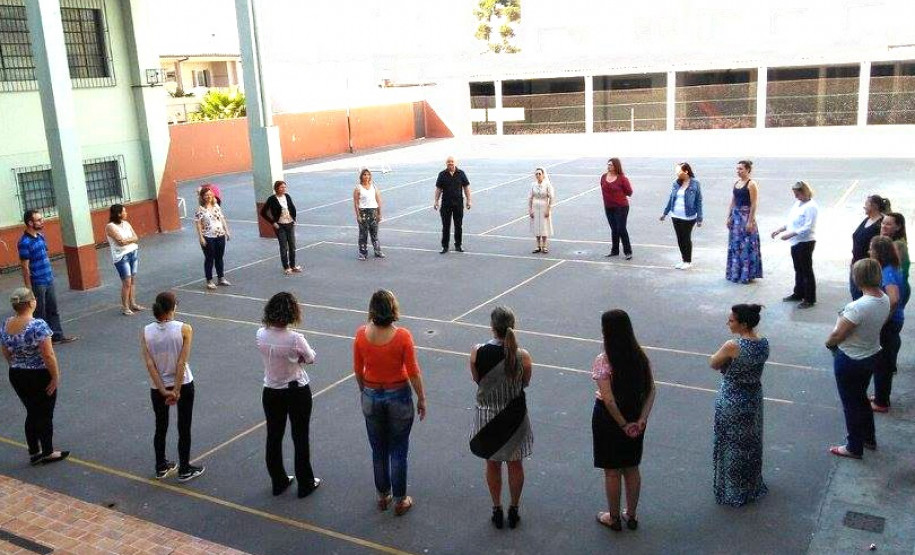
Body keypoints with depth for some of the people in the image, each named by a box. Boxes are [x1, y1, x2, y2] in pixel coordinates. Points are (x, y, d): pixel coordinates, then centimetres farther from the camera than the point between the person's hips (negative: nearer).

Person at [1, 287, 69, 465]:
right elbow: (48, 355, -22)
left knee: (32, 413, 19)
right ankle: (47, 453, 20)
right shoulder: (38, 325, -23)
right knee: (45, 415, 9)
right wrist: (56, 376, -13)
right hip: (40, 377, -6)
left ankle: (34, 453, 27)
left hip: (16, 376, 6)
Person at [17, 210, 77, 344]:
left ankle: (57, 335, 26)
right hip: (37, 284, -8)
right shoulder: (25, 242, -19)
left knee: (53, 310, 16)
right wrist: (29, 289, -15)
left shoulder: (41, 236, 5)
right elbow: (25, 267, -17)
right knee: (40, 313, 5)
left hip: (49, 280, 8)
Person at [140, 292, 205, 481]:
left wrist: (164, 391, -11)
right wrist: (176, 391, -13)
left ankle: (161, 468, 34)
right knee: (184, 429, 13)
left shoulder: (145, 332, -9)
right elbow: (181, 363, -18)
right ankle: (184, 470, 23)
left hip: (157, 387, 3)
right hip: (183, 384, -2)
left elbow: (149, 364, -12)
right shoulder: (184, 329, -18)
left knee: (161, 427, 20)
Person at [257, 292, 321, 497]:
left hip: (271, 393, 4)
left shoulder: (261, 335, -13)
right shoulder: (295, 339, -26)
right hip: (297, 392, -3)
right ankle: (305, 484, 27)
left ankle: (278, 482, 33)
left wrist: (291, 358, -7)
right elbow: (311, 359, -10)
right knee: (300, 438, 13)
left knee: (274, 437, 19)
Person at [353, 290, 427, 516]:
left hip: (371, 397, 3)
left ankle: (382, 496, 33)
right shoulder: (402, 336, -20)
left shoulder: (361, 334, -12)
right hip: (398, 396, -2)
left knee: (378, 450, 19)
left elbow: (358, 370, -1)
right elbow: (413, 372, -13)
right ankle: (399, 501, 24)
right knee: (398, 452, 12)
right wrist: (421, 398, 0)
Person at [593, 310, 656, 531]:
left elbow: (608, 399, -24)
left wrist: (623, 424, -15)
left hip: (610, 417, -5)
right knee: (632, 469, 20)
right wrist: (642, 419, -10)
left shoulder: (603, 361, -22)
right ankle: (631, 515, 34)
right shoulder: (640, 356, -5)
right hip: (635, 416, 5)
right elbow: (651, 390, -6)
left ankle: (614, 518, 28)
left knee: (612, 472, 12)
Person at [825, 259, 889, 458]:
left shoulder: (859, 306, -33)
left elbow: (837, 335, -25)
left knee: (851, 403, 10)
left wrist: (829, 342, -4)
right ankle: (869, 438, 42)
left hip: (851, 361, -8)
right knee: (861, 397, 27)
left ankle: (854, 448, 25)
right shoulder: (885, 299, -7)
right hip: (872, 354, 8)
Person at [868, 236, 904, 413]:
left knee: (881, 363, 4)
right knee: (885, 362, 21)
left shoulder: (887, 272, -24)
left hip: (888, 324, -9)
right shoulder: (893, 268, 5)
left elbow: (894, 300, -37)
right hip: (893, 322, 9)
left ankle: (881, 402, 16)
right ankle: (881, 396, 34)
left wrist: (882, 321, -26)